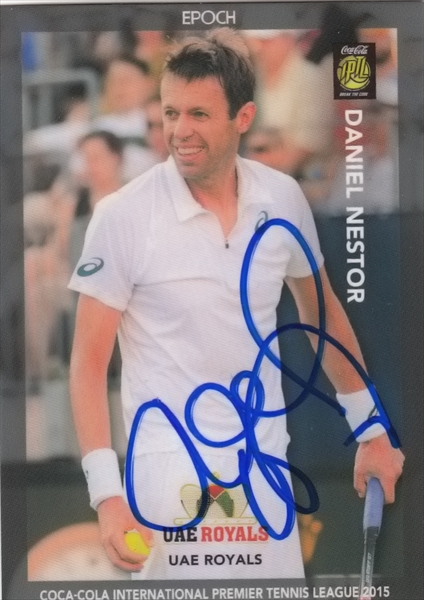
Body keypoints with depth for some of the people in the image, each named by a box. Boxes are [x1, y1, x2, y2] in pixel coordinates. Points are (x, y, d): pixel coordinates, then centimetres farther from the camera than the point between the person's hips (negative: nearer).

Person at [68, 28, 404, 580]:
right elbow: (89, 361, -8)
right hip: (170, 479, -3)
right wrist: (106, 493, -16)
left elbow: (320, 313, 15)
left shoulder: (284, 198, 0)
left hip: (266, 468, 4)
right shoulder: (123, 216, -11)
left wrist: (371, 430, 17)